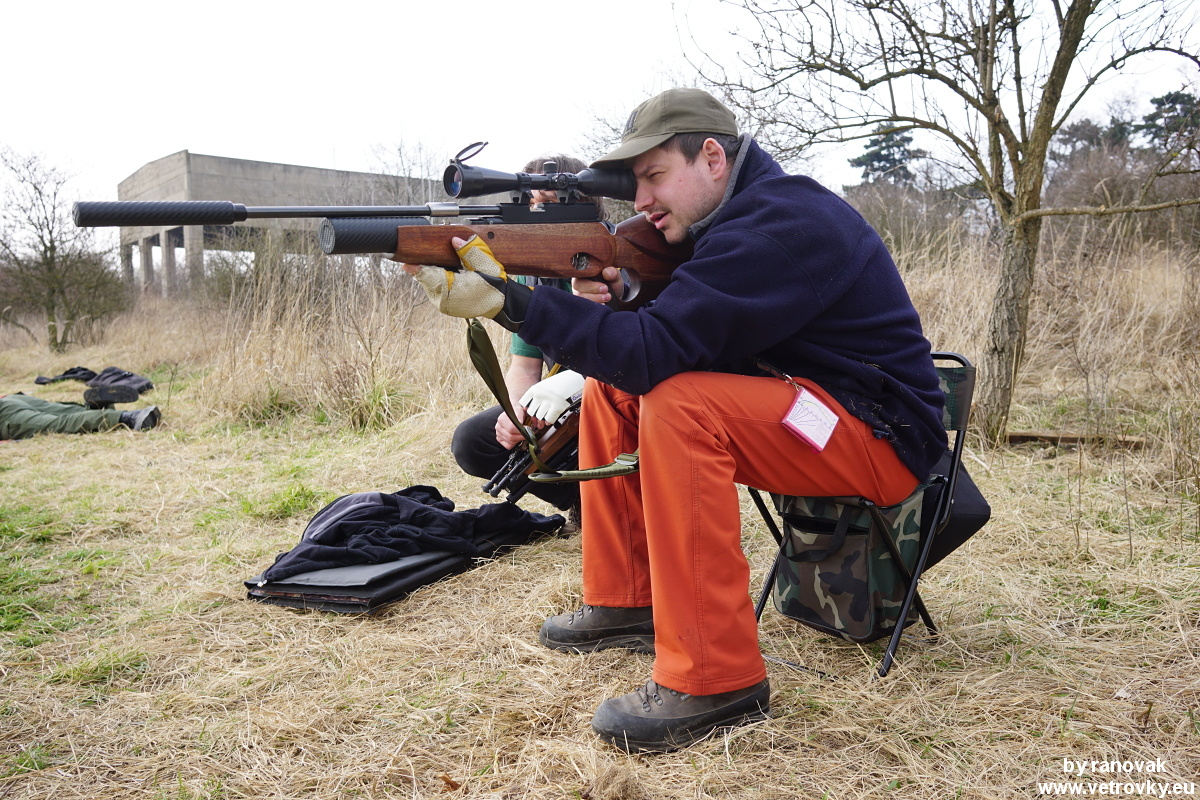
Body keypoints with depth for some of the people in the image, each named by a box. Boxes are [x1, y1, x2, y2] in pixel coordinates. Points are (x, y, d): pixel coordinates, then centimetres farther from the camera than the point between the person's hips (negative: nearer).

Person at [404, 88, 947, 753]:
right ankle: (623, 601, 10)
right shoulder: (732, 220, 9)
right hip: (798, 407, 10)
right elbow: (675, 333, 7)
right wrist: (618, 299, -14)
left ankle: (716, 681, -23)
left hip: (881, 435, -10)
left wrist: (506, 300, -33)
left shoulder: (779, 222, -22)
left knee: (677, 405, -32)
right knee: (611, 390, 4)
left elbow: (658, 350, -31)